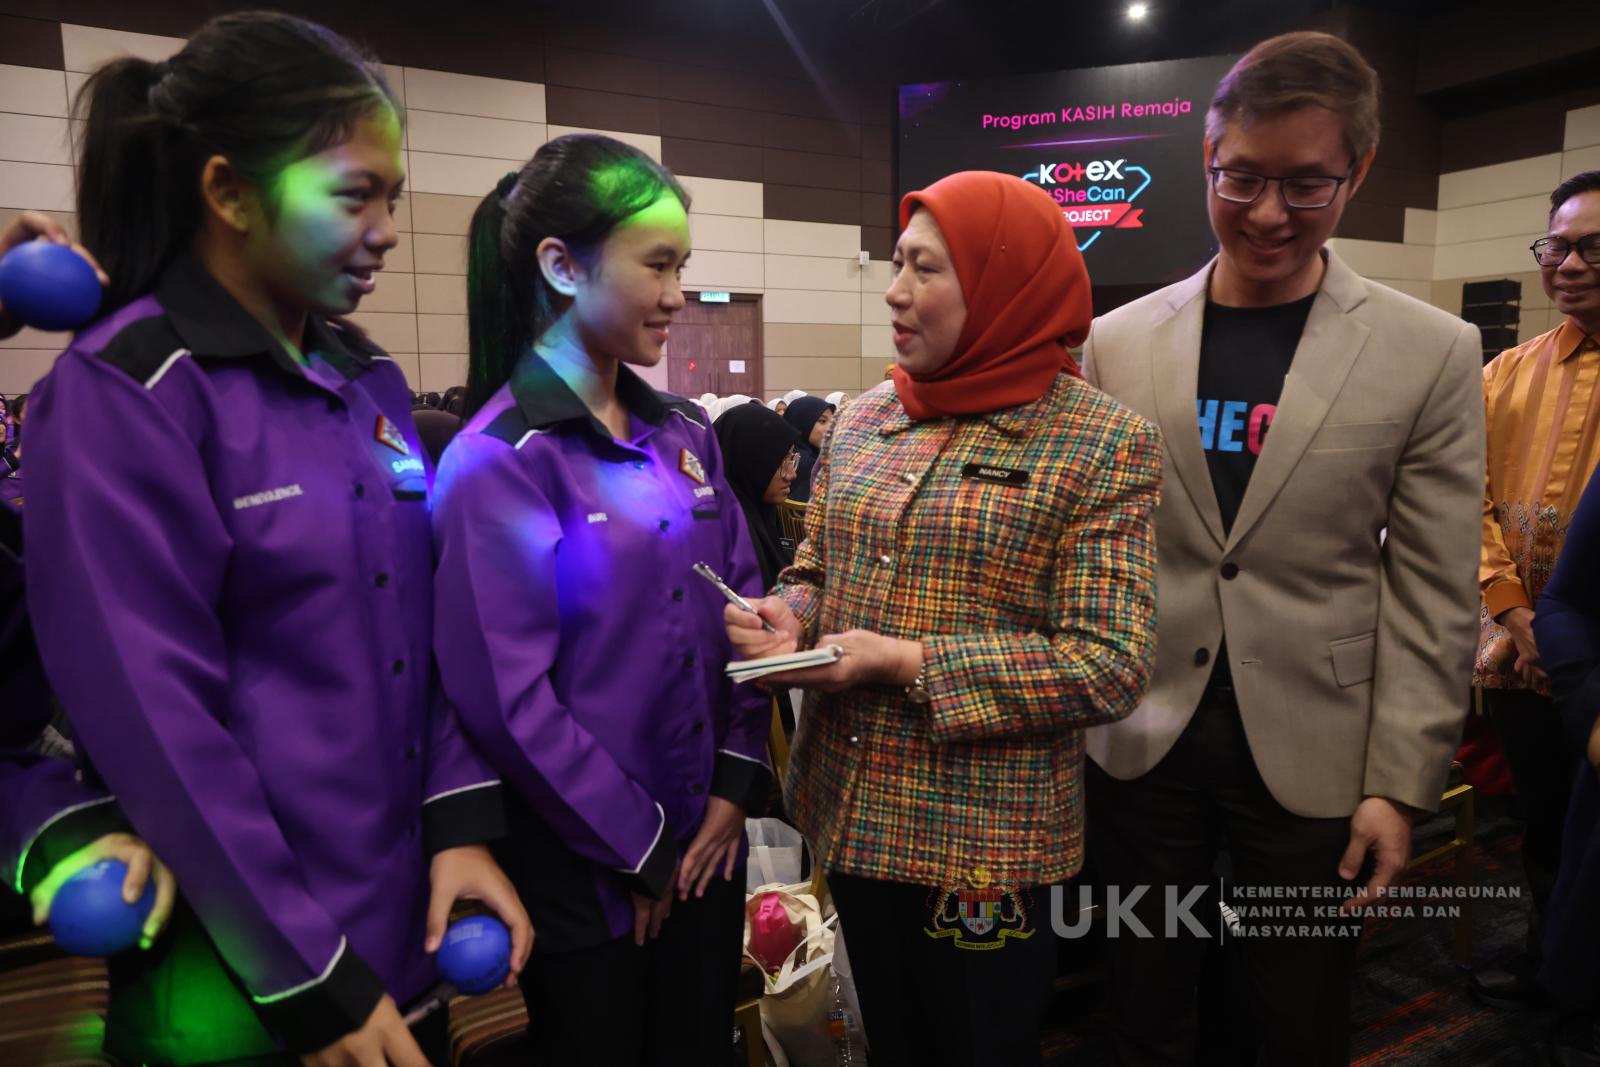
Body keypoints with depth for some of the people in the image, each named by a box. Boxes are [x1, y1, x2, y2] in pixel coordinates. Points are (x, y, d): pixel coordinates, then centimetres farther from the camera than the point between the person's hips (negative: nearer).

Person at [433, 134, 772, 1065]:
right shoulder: (497, 461, -15)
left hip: (708, 845, 6)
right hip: (583, 870, -5)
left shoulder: (685, 435, 4)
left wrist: (738, 783, -2)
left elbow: (745, 614, 6)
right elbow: (507, 697, -18)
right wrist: (636, 846, -10)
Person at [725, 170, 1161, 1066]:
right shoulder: (864, 420, 4)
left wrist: (908, 663, -22)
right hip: (848, 811, 5)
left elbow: (1111, 665, -17)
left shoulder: (1105, 444, -12)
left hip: (983, 839, -5)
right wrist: (786, 620, -11)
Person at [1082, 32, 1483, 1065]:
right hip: (1142, 743, 1)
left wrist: (1401, 785, -5)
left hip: (1315, 760, -1)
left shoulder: (1432, 353, -4)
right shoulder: (1117, 341, -1)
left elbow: (1433, 596, -3)